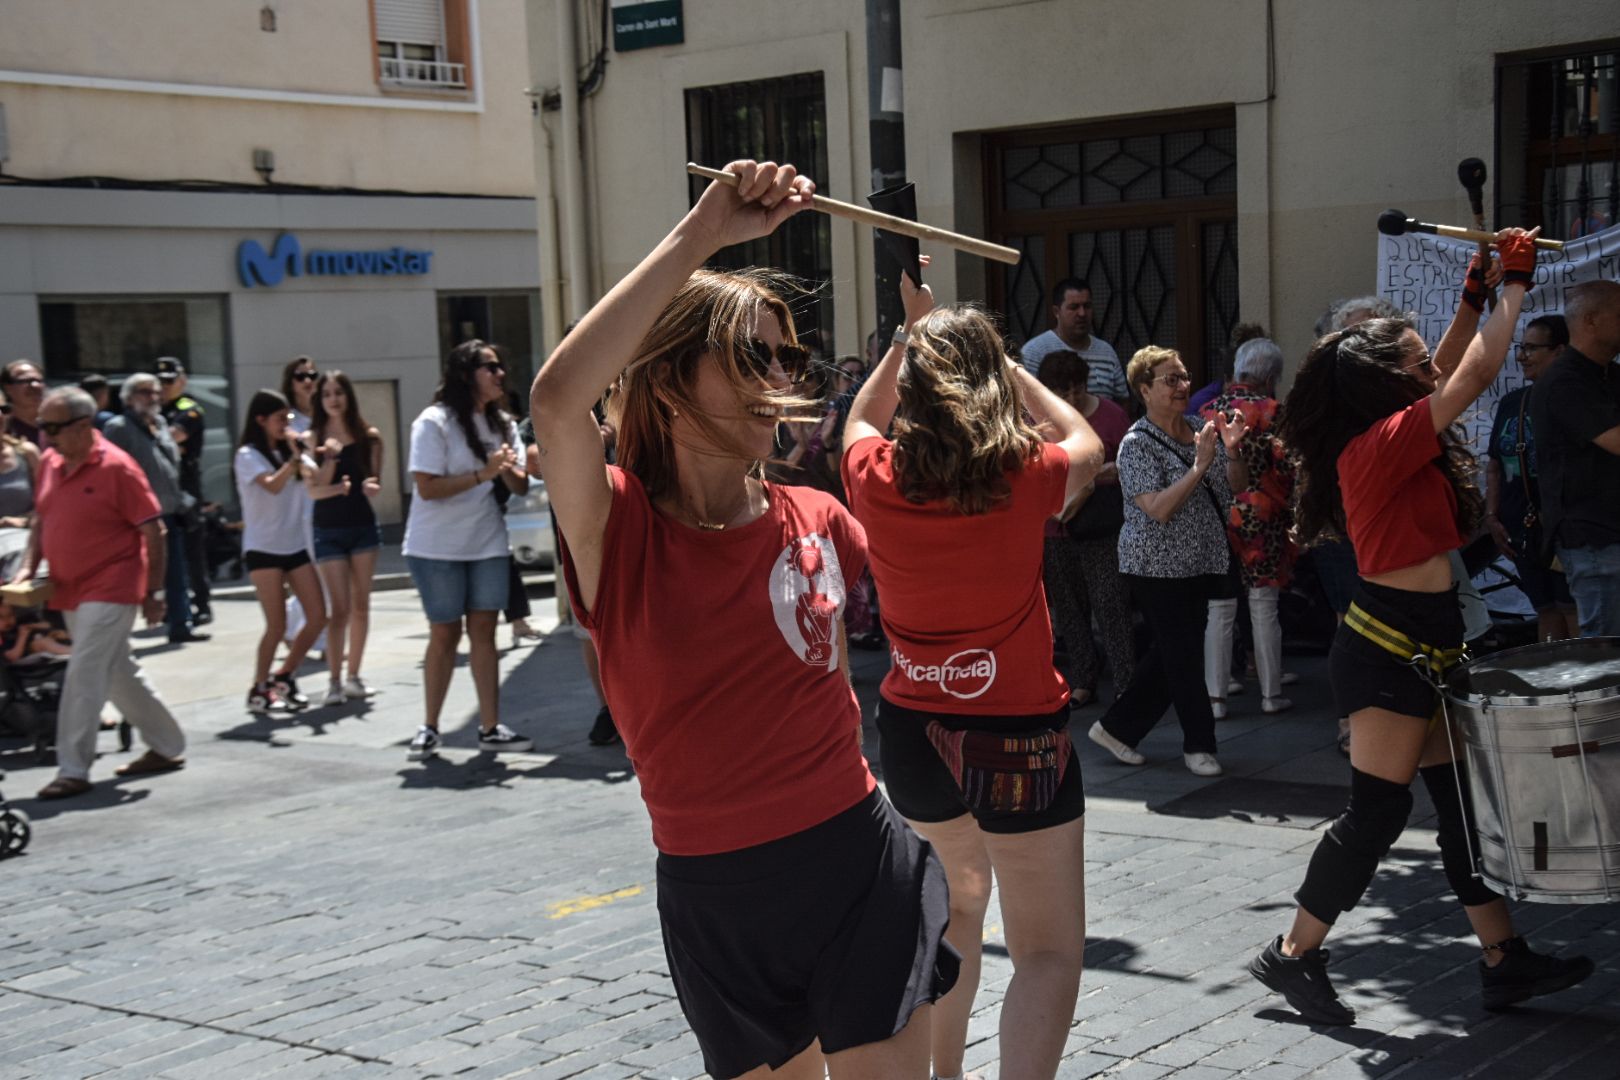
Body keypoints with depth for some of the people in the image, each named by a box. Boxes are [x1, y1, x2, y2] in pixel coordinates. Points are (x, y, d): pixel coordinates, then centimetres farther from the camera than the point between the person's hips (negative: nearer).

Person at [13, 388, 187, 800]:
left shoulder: (116, 467, -15)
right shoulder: (50, 463, 6)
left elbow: (153, 530, -12)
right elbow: (42, 519, 18)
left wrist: (154, 592, -11)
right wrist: (29, 565, 3)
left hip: (109, 590, -8)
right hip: (69, 591, 8)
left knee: (84, 676, -12)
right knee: (119, 674, 16)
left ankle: (74, 770, -6)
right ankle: (167, 747, 29)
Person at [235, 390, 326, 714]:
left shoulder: (290, 450, 10)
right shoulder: (248, 455, -6)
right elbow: (273, 485, -24)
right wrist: (295, 457, -24)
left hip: (295, 547, 6)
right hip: (263, 550, -6)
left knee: (318, 617, -1)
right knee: (277, 626, -7)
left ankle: (284, 676, 17)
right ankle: (258, 689, 10)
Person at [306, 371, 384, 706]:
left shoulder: (369, 437, 2)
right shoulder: (313, 439, -3)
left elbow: (374, 482, 4)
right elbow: (313, 490, -9)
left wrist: (370, 486, -19)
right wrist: (330, 459, -25)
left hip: (363, 525, 2)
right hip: (328, 530, -2)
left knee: (361, 604, 6)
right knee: (339, 608, -6)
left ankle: (353, 676, 17)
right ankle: (334, 681, -1)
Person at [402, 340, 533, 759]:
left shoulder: (501, 423, 8)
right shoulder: (434, 422, -11)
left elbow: (521, 486, 3)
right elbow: (427, 487, -18)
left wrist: (507, 470, -19)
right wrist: (483, 474, -25)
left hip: (487, 543, 5)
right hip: (437, 547, -4)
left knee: (483, 630, 2)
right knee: (445, 634, 1)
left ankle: (490, 727, 4)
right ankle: (429, 728, 14)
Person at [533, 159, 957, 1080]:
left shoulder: (816, 519, 1)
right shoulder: (619, 530, -10)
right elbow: (558, 402, -31)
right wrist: (702, 236, -29)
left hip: (860, 865, 2)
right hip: (713, 891, -1)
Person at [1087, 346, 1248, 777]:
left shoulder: (1201, 429, 5)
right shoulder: (1137, 444, -14)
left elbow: (1237, 488, 7)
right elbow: (1159, 509, -23)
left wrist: (1232, 451, -12)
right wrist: (1200, 465, -29)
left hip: (1200, 562, 7)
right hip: (1158, 568, -7)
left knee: (1169, 656, 12)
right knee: (1182, 656, 0)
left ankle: (1116, 727, 25)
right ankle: (1199, 744, 16)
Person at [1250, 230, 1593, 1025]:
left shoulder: (1391, 440, 11)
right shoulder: (1382, 444, -16)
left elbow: (1452, 371, 28)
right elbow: (1476, 375, -18)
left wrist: (1475, 293, 19)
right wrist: (1514, 287, -6)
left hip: (1423, 645, 10)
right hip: (1390, 647, -10)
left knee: (1462, 801, 10)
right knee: (1377, 811, -5)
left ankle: (1505, 960, 15)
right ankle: (1293, 955, 5)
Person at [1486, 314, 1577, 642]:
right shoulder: (1511, 403, 13)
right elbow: (1495, 464, 18)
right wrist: (1491, 516, 9)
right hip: (1523, 530, 6)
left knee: (1574, 611, -7)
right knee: (1546, 611, 11)